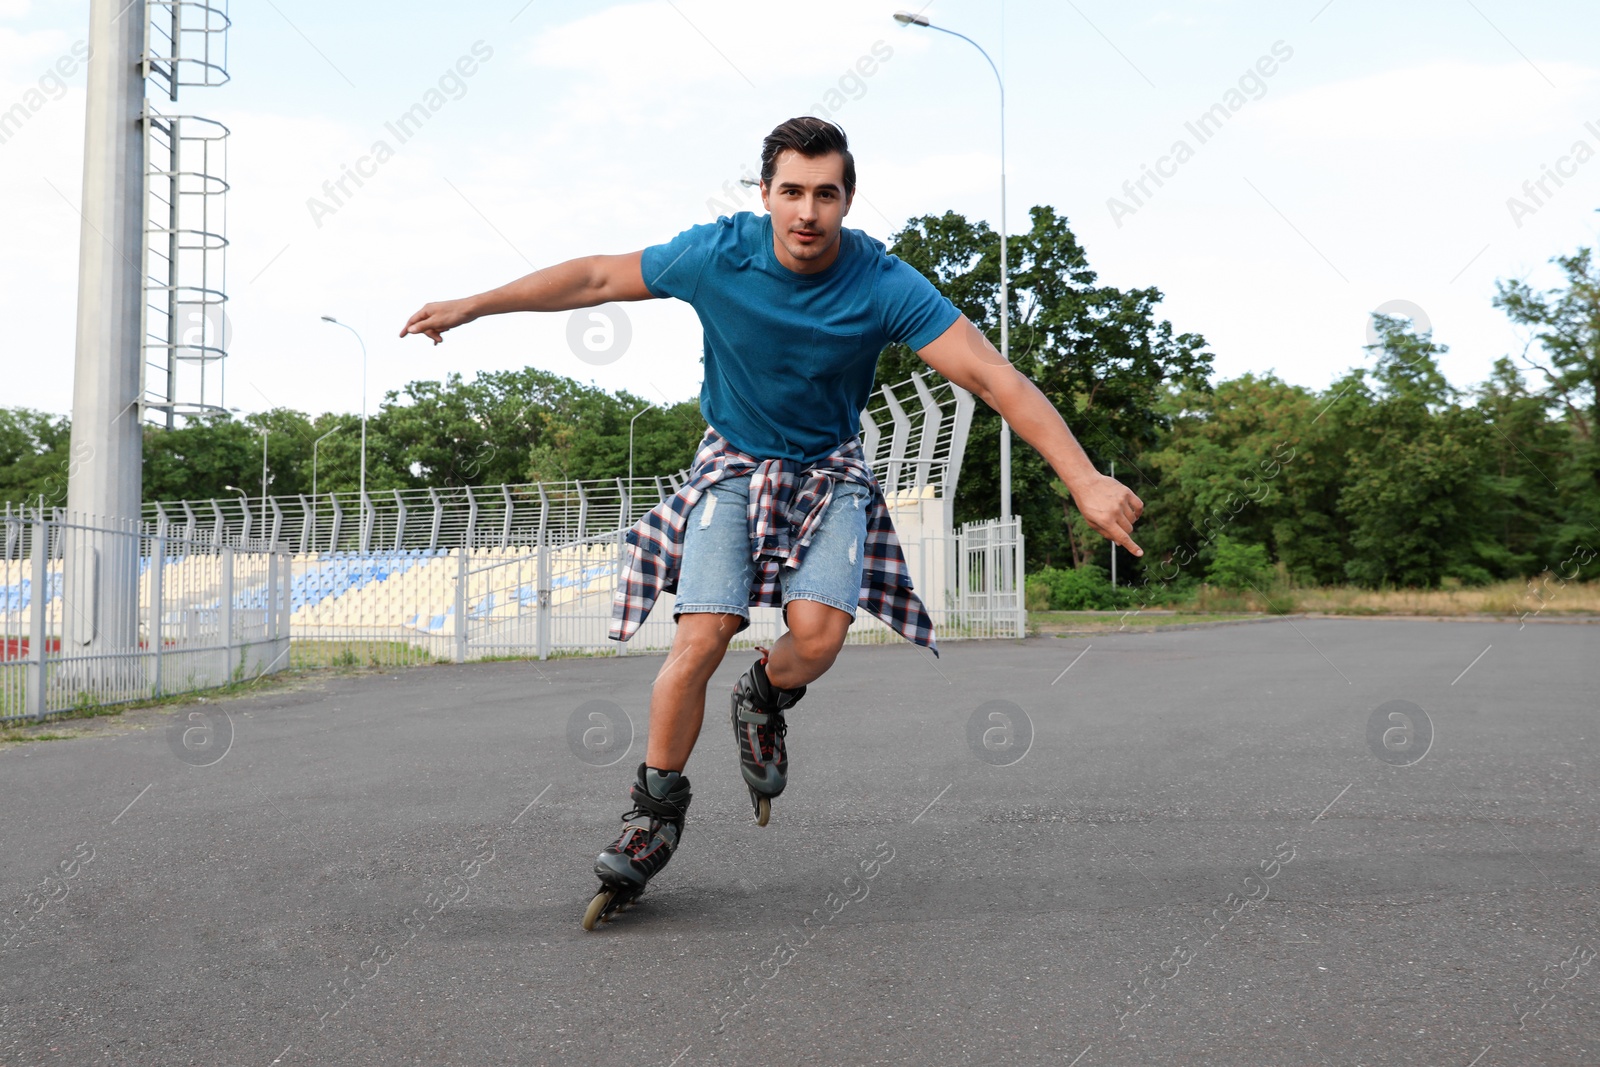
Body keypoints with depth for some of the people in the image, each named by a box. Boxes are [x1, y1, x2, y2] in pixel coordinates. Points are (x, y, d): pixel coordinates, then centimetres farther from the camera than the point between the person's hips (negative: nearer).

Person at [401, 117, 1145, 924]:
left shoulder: (883, 285, -21)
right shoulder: (717, 254, -18)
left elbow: (995, 378, -26)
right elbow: (596, 278, -5)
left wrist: (1085, 480, -33)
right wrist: (470, 307, -1)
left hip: (830, 470, 0)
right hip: (733, 463, 0)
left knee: (816, 636, -21)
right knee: (701, 640, -14)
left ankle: (762, 702, 17)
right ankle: (657, 811, 6)